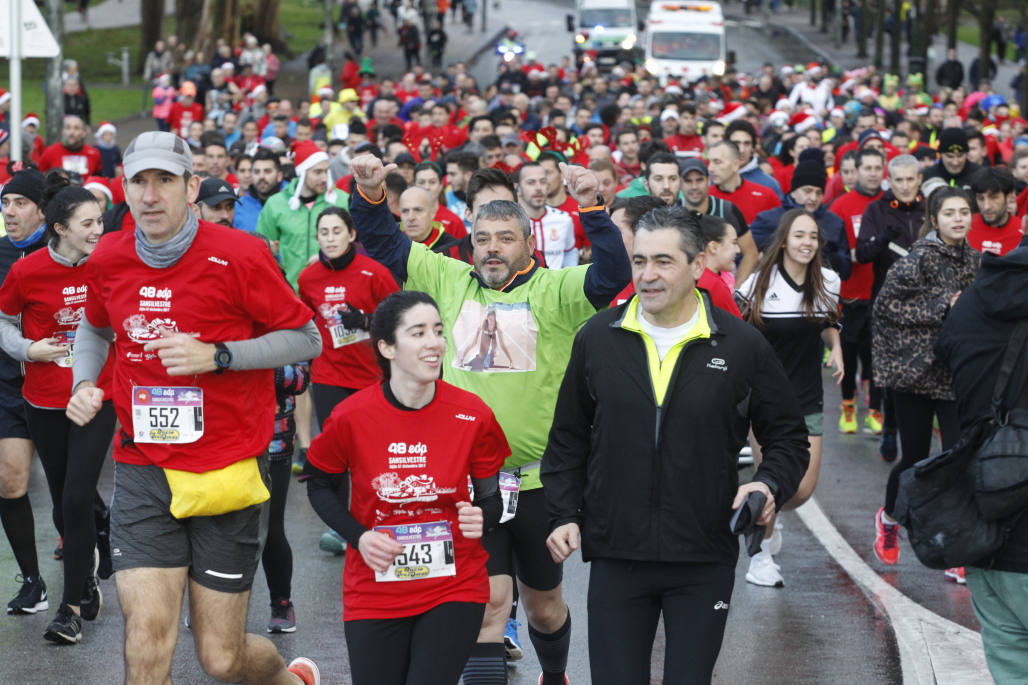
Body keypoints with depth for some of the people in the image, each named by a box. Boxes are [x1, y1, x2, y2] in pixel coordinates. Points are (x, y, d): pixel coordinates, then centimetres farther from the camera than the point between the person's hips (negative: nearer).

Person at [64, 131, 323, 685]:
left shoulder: (239, 256, -11)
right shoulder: (108, 260, 3)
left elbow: (306, 339, -5)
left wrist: (216, 356, -17)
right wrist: (83, 382, 5)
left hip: (227, 474, -3)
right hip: (142, 469, 3)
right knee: (146, 640, -13)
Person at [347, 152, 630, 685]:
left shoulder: (554, 291, -3)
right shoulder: (449, 280, 5)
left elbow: (611, 276, -19)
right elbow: (384, 246, 10)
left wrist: (591, 209, -29)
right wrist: (370, 196, -6)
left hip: (538, 480, 0)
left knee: (544, 603, 18)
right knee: (487, 601, -8)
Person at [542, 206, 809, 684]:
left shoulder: (742, 345, -2)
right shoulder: (597, 339, 3)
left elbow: (786, 435, 8)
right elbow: (568, 439, 12)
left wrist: (770, 484, -11)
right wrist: (564, 515, 4)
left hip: (705, 560, -1)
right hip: (615, 555, 1)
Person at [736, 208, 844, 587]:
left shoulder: (827, 282, 3)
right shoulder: (760, 284, -9)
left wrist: (835, 346, 0)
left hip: (808, 398, 4)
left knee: (804, 488, 0)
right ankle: (760, 558, 18)